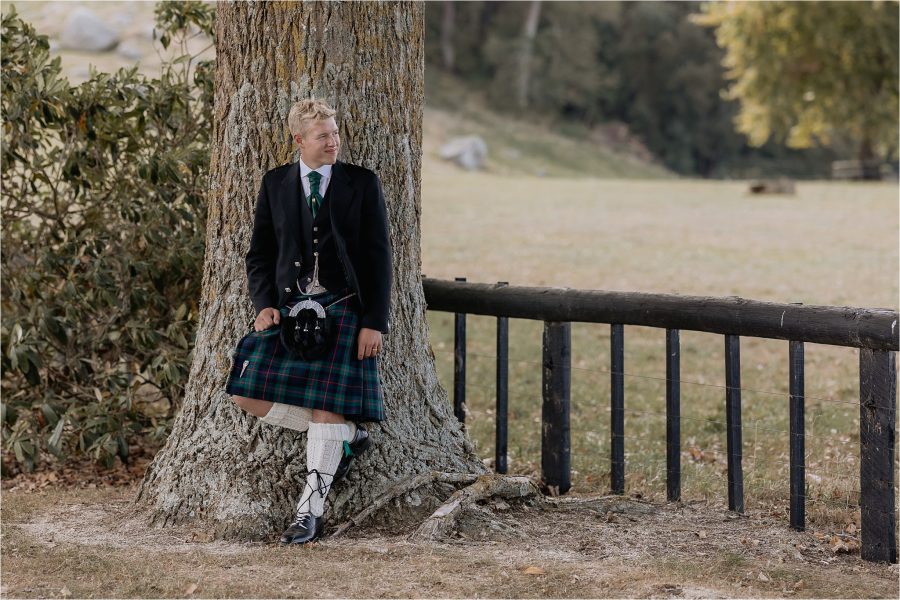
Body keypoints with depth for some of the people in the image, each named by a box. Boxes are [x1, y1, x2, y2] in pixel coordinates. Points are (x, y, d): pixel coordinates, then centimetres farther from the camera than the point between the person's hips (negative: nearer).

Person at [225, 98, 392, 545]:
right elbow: (259, 254, 12)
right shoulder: (275, 184, 9)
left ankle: (310, 512, -1)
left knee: (327, 404, -10)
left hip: (344, 309, -3)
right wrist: (264, 304, -5)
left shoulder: (362, 184, 2)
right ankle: (346, 435, 8)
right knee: (247, 393, -9)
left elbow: (378, 259, 0)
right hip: (291, 307, 3)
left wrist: (375, 322, -8)